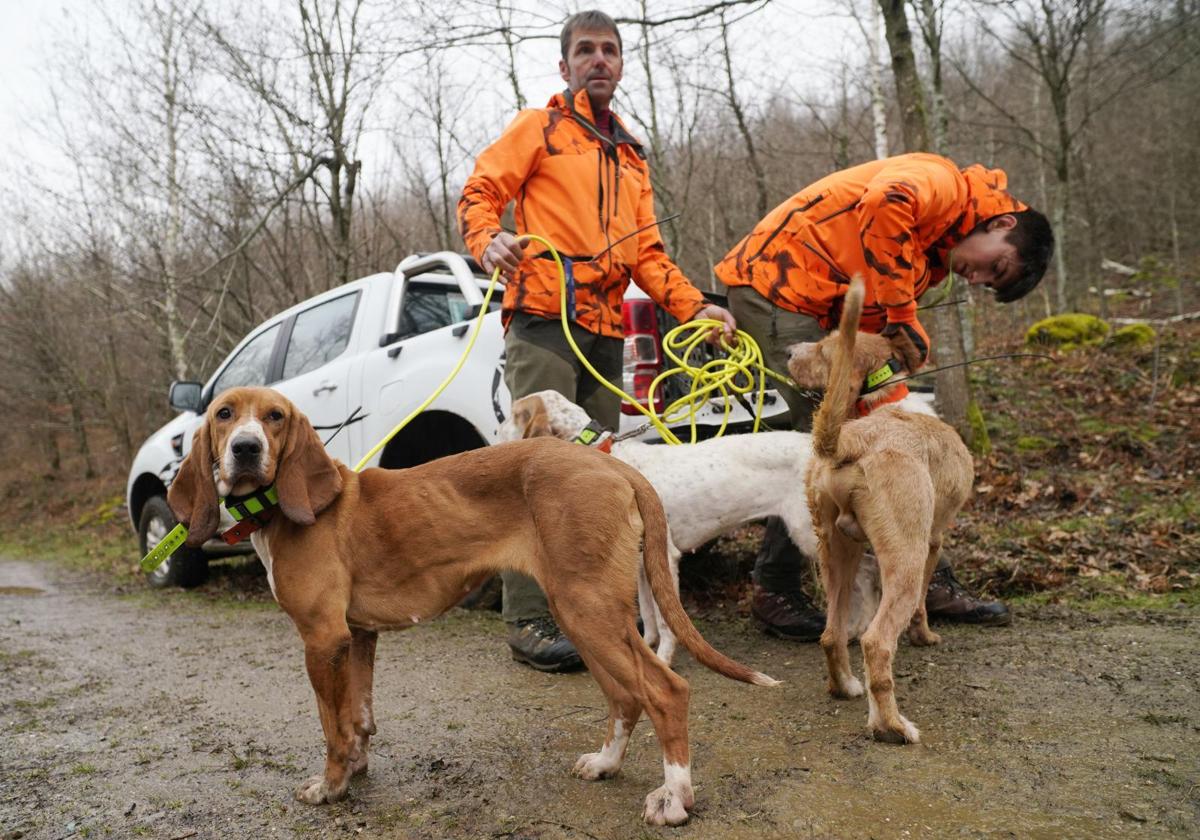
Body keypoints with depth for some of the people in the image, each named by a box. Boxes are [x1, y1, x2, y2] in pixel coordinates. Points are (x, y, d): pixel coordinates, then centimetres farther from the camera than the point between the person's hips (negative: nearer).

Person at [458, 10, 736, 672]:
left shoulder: (631, 157, 27)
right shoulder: (538, 128, 10)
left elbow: (647, 252, 22)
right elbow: (478, 195, 1)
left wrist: (694, 307, 7)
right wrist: (489, 241, -22)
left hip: (606, 331, 6)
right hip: (544, 319, -6)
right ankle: (529, 621, -9)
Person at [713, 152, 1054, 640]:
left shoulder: (934, 257, 16)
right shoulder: (942, 182, -10)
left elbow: (868, 328, 7)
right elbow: (885, 202, -34)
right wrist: (903, 317, -27)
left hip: (821, 310, 10)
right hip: (776, 283, -10)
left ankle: (927, 581, 19)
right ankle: (775, 593, -1)